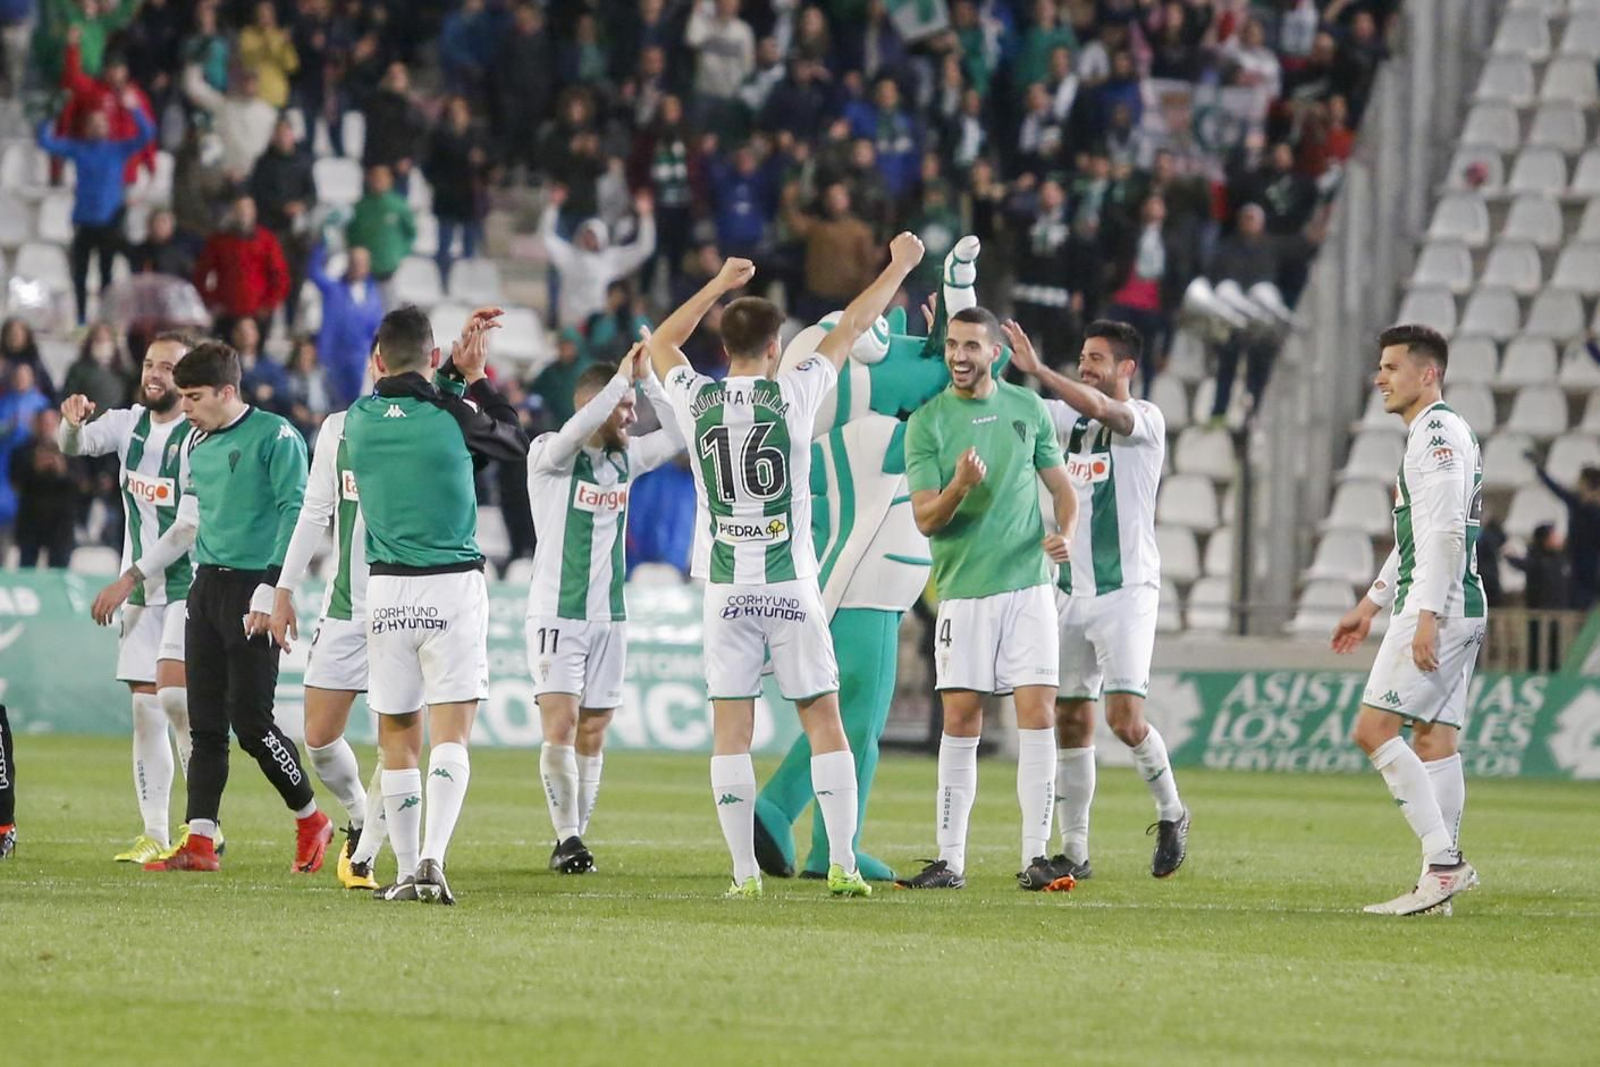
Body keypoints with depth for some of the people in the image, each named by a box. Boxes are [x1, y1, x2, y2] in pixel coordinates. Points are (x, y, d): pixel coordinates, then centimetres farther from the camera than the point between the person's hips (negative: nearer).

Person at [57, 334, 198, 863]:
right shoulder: (128, 423, 7)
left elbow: (190, 529, -17)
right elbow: (75, 445, -2)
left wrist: (128, 580, -17)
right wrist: (72, 422, -26)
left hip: (187, 585, -6)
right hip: (140, 588, 6)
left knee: (174, 692, -19)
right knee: (145, 706, 3)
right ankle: (154, 835, 5)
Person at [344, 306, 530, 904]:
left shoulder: (358, 421, 1)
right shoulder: (452, 417, -8)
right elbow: (516, 443, 11)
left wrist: (458, 369, 20)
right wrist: (476, 375, 18)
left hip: (388, 591, 3)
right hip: (454, 587, -3)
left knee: (397, 739, 12)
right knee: (451, 736, -5)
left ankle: (406, 872, 14)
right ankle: (432, 860, -23)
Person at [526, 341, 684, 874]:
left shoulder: (626, 459, 9)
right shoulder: (549, 454, -8)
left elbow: (679, 435, 2)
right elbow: (574, 433, -29)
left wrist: (649, 378, -6)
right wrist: (624, 377, -27)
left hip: (609, 618, 5)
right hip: (556, 615, -5)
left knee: (592, 735, 4)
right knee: (561, 725, -15)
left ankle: (573, 840, 10)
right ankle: (569, 839, -10)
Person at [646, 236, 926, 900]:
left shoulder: (695, 400, 1)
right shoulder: (793, 395, -4)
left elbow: (661, 343, 23)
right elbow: (852, 328, 10)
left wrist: (720, 285, 31)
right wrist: (899, 266, 23)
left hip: (726, 590, 1)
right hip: (791, 588, -1)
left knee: (730, 732, 0)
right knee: (824, 722, 4)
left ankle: (744, 872, -5)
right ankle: (843, 865, -1)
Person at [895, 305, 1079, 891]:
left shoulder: (1028, 408, 6)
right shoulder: (927, 423, -1)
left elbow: (1061, 485, 16)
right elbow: (926, 519, -5)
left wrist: (1066, 533, -4)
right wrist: (960, 486, -25)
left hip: (1028, 584, 1)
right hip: (963, 591, -1)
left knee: (1037, 717, -6)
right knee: (960, 724, -2)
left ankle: (1034, 856, -2)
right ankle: (950, 860, 5)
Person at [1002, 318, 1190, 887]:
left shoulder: (1145, 420, -6)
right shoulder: (1067, 417, 13)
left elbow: (1100, 409, -25)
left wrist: (1037, 369, -34)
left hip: (1126, 589, -6)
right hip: (1071, 592, 6)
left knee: (1124, 718, -14)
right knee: (1071, 719, 3)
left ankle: (1171, 813, 11)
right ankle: (1074, 852, 8)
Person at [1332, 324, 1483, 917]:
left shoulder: (1438, 433, -11)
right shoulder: (1433, 435, 23)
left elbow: (1443, 532, -20)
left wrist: (1427, 614, -25)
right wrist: (1371, 605, 32)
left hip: (1440, 608, -10)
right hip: (1459, 611, 10)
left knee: (1373, 728, -12)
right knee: (1434, 739, 7)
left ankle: (1443, 861, -17)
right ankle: (1444, 872, 4)